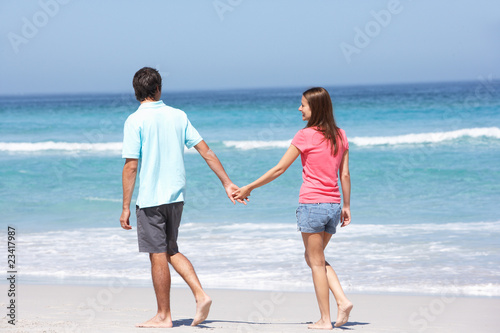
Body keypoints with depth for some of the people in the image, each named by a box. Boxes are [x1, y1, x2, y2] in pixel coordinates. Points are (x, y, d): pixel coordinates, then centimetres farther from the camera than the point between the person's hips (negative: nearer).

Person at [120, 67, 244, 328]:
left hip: (150, 198, -6)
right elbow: (206, 151, 6)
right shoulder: (178, 116, 6)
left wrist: (125, 207, -10)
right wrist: (227, 182, 12)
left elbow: (131, 166, -14)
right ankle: (200, 295, 4)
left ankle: (163, 316, 9)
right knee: (171, 251, 19)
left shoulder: (135, 121, -10)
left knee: (158, 256, 2)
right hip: (176, 195, 6)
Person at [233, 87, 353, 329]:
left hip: (311, 203, -6)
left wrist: (249, 188, 2)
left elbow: (279, 169, -6)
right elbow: (345, 174, 10)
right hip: (333, 205, 6)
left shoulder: (305, 136, -9)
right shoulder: (339, 136, 8)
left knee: (316, 262, 3)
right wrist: (346, 206, 18)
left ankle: (325, 319, 4)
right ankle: (342, 301, 4)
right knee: (314, 258, 20)